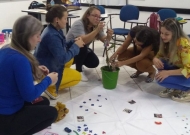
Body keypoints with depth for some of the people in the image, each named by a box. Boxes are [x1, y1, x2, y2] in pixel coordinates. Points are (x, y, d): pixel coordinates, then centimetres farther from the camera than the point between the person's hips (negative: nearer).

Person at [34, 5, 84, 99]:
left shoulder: (53, 30, 0)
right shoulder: (52, 36, -29)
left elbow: (61, 46, 12)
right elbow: (62, 59, -30)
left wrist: (73, 42, -5)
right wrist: (76, 46, -19)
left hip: (46, 66, 9)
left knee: (70, 59, 21)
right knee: (77, 76, 4)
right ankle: (51, 88, 2)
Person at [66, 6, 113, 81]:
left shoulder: (95, 26, -7)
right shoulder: (78, 24, -28)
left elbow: (105, 40, -15)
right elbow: (83, 40, -44)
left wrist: (109, 36, -38)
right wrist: (97, 30, -52)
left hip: (83, 50, 7)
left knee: (94, 63, -12)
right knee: (82, 46, -35)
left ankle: (79, 62, 20)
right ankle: (79, 71, -14)